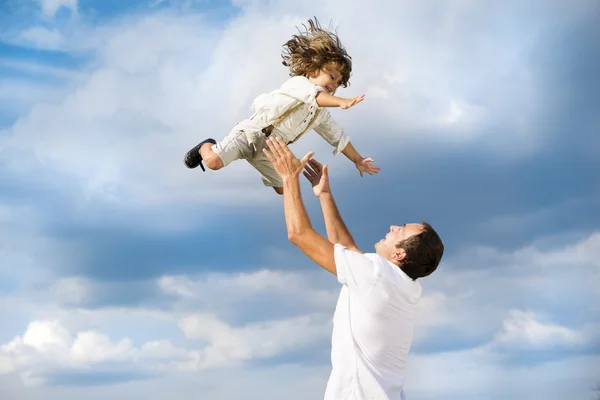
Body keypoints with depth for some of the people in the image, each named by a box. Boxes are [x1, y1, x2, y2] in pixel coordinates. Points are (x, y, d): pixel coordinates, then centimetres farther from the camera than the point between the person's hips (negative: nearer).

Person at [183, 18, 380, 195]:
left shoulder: (321, 114, 13)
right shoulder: (298, 82, -11)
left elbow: (338, 136, 23)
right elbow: (314, 95, -34)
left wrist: (358, 160, 20)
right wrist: (342, 102, -49)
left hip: (269, 150, 8)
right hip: (251, 133, -8)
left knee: (284, 190, 4)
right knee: (213, 162, -24)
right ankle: (205, 147, 13)